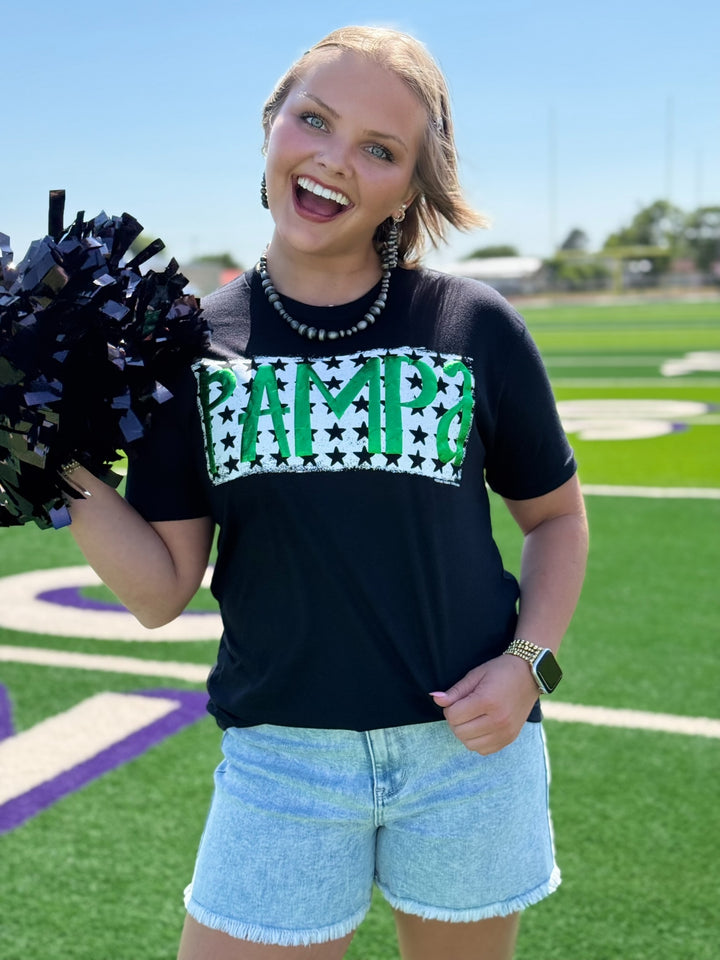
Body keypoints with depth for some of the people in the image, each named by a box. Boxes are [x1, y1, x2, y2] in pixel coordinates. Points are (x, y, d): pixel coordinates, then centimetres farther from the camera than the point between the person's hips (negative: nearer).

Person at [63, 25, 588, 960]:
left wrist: (528, 660, -6)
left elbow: (556, 515, 8)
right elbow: (162, 591, -3)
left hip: (469, 752, 0)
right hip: (281, 762, 0)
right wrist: (63, 465, -15)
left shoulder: (475, 324, -4)